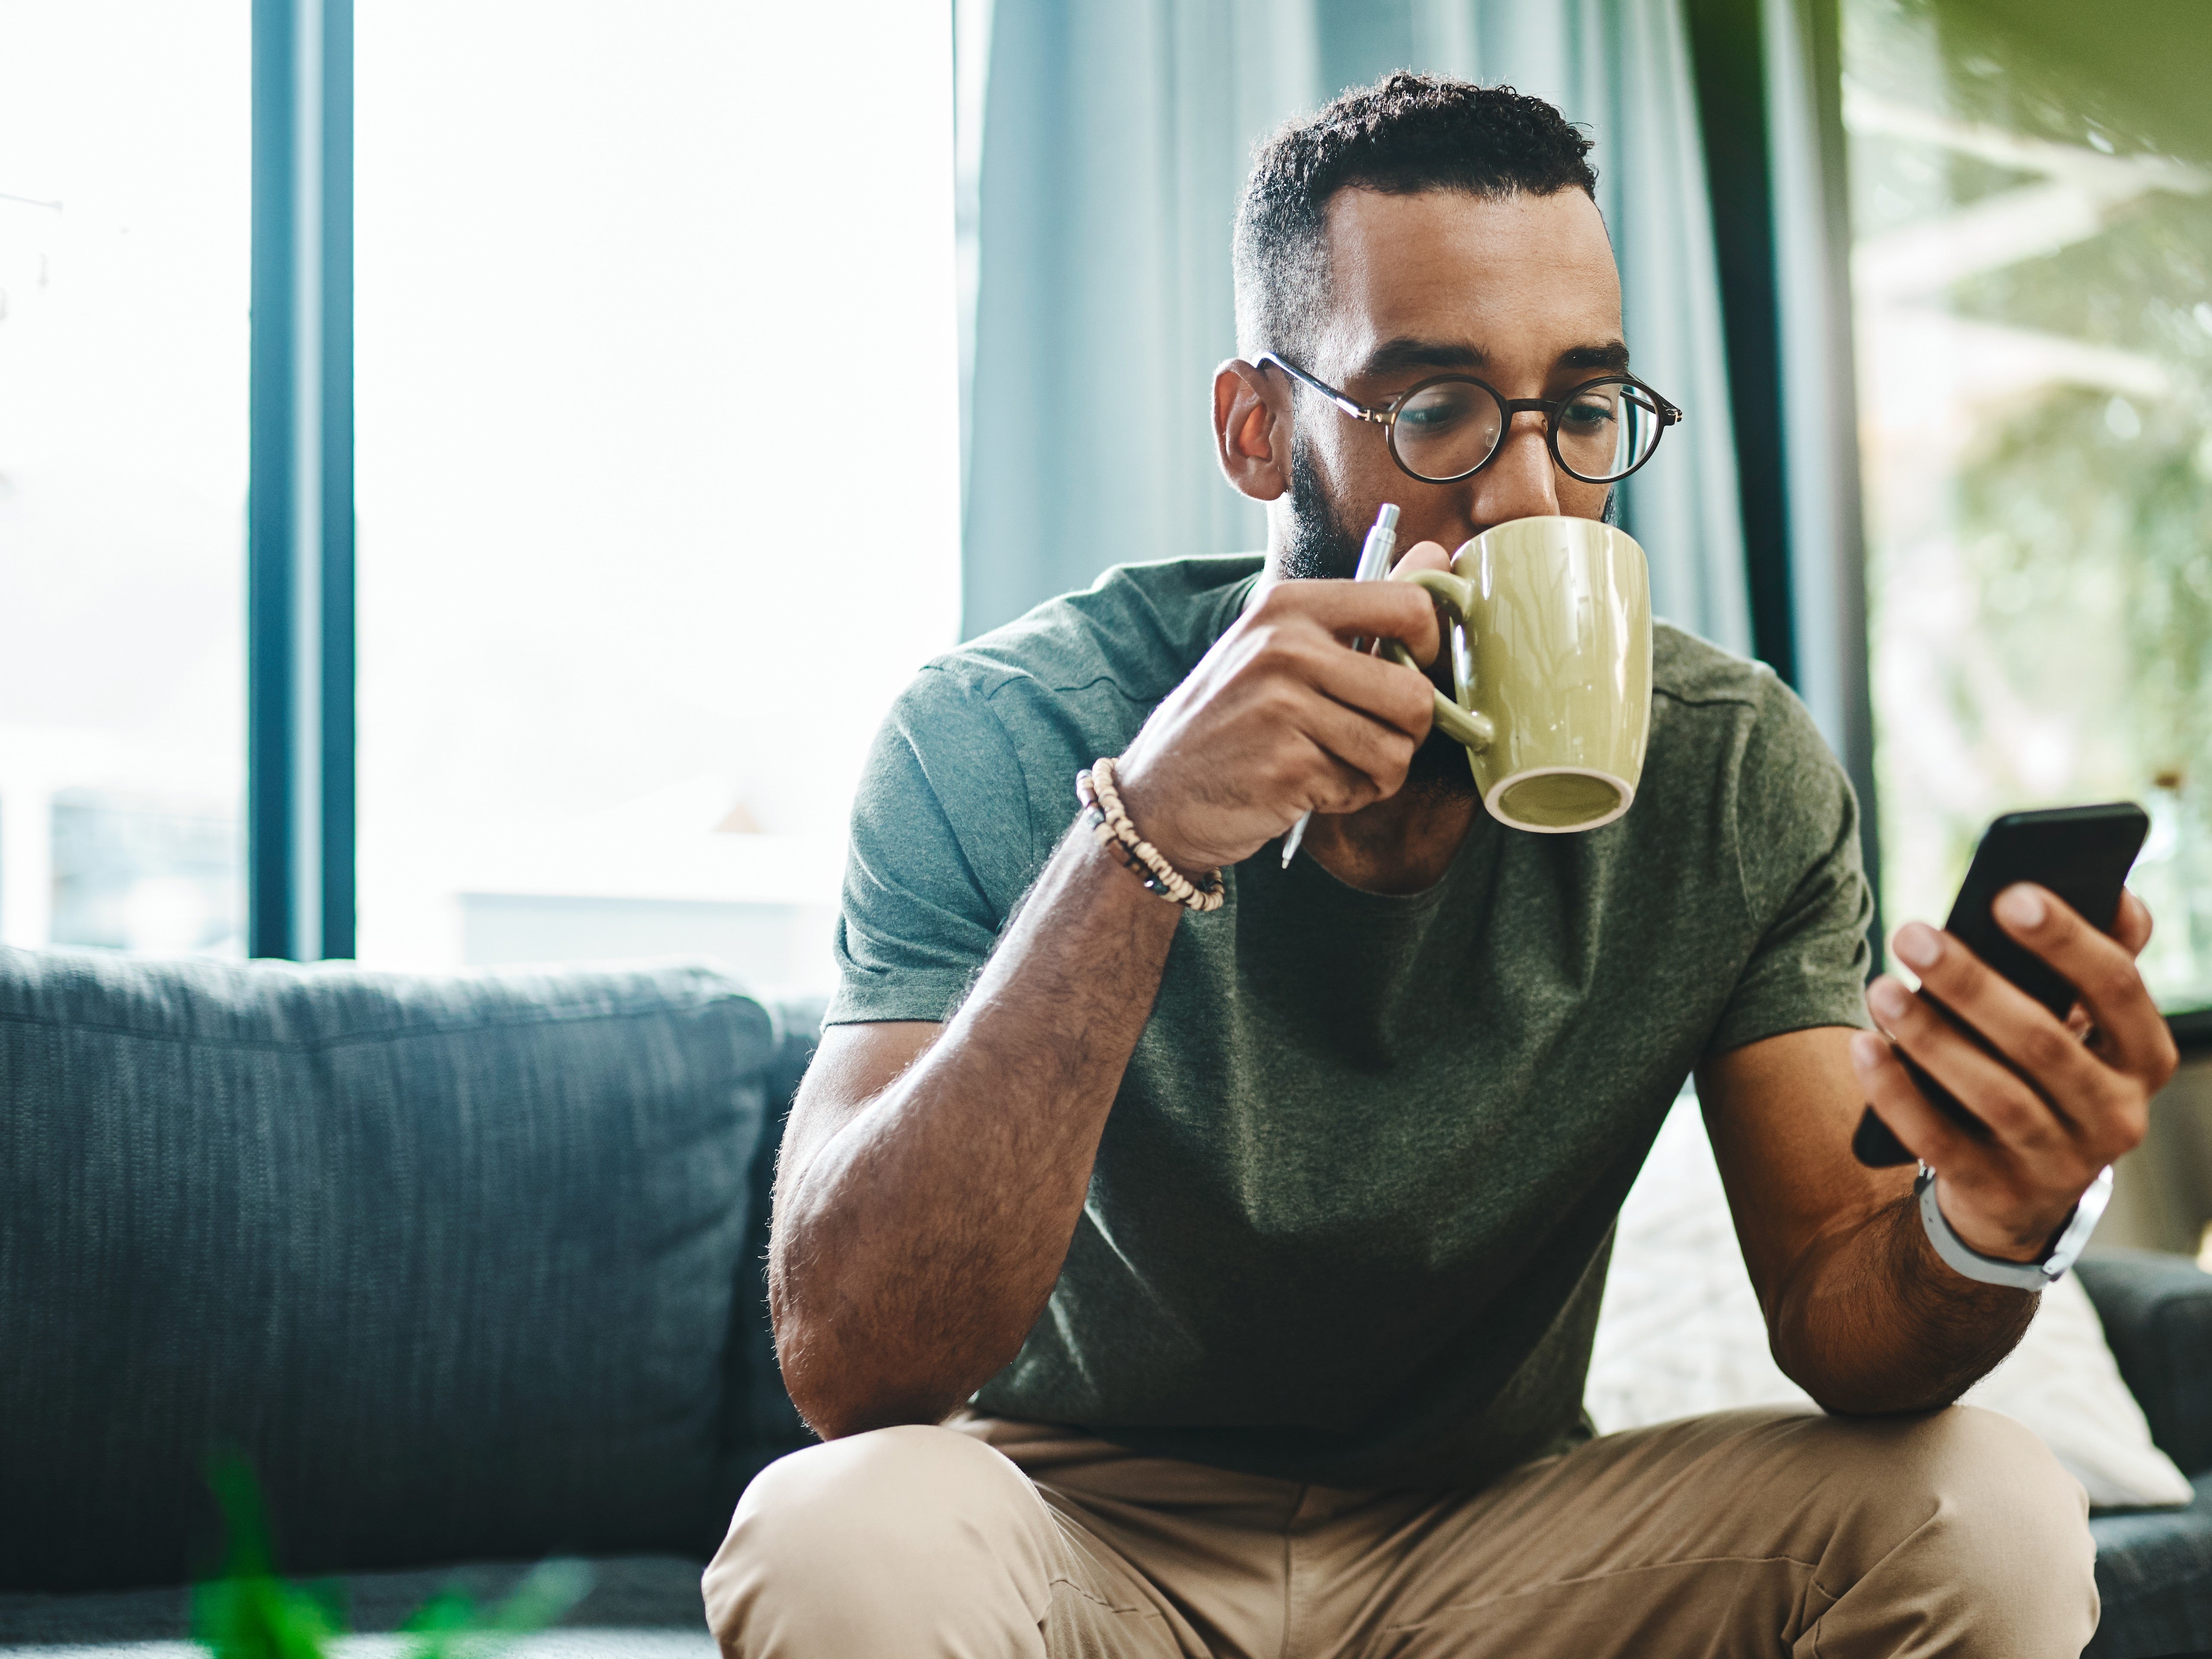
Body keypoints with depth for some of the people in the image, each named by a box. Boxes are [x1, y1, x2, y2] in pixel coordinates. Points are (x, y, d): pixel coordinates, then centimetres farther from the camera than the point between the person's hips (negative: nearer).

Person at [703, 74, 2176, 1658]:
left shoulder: (1738, 772, -9)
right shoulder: (1003, 739, -18)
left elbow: (1837, 1318, -11)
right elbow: (847, 1364, -27)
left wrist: (1984, 1232, -36)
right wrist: (1144, 841, -39)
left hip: (1497, 1532, 3)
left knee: (1990, 1516, -20)